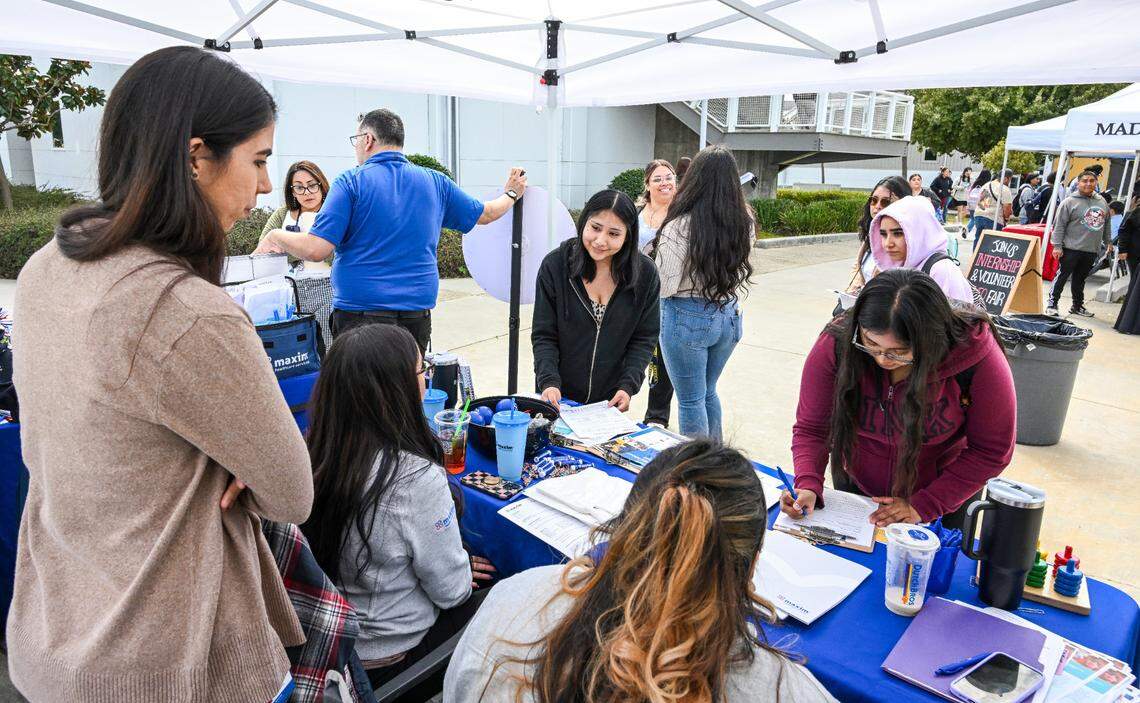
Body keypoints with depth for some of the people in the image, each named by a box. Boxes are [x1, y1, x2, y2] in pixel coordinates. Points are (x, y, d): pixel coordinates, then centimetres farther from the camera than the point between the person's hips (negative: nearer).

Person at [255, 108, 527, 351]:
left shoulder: (350, 182, -6)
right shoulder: (435, 182, 7)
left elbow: (316, 250, -13)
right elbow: (485, 214, 20)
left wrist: (276, 236, 8)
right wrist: (511, 194, 41)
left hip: (359, 311, -4)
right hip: (418, 315, 4)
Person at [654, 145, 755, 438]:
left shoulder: (680, 226, -18)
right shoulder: (744, 223, -1)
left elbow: (665, 287, -13)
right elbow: (740, 275, 11)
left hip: (688, 318, -6)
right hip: (729, 316, 6)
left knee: (691, 400, 8)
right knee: (708, 392, 23)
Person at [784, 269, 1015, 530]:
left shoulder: (975, 354, -30)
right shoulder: (836, 345, -27)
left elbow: (991, 450, -19)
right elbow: (811, 428, -18)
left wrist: (923, 506, -23)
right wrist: (808, 485, -35)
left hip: (944, 495, -1)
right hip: (856, 488, 2)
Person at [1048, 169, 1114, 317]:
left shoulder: (1102, 202, 11)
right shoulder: (1069, 202, -7)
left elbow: (1107, 224, 22)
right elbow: (1059, 225, -9)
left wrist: (1108, 242, 22)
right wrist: (1057, 246, -14)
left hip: (1091, 250, 5)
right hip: (1071, 249, -5)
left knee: (1080, 279, 14)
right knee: (1062, 276, -2)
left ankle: (1077, 306, 23)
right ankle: (1052, 304, 5)